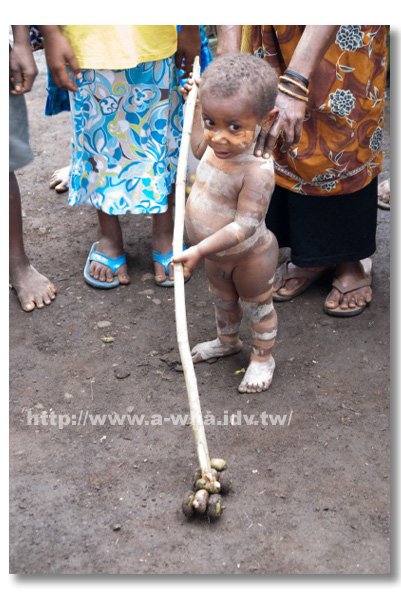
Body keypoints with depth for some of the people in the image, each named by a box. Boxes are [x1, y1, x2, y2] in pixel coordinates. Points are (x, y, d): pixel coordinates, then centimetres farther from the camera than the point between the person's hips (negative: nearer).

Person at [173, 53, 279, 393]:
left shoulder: (257, 171, -40)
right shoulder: (217, 146, -15)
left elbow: (246, 225, -40)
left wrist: (199, 250, -45)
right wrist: (196, 105, 9)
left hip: (250, 258, -8)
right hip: (217, 254, 8)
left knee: (256, 307, 19)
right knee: (222, 299, 31)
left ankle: (263, 358, 44)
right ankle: (228, 341, 59)